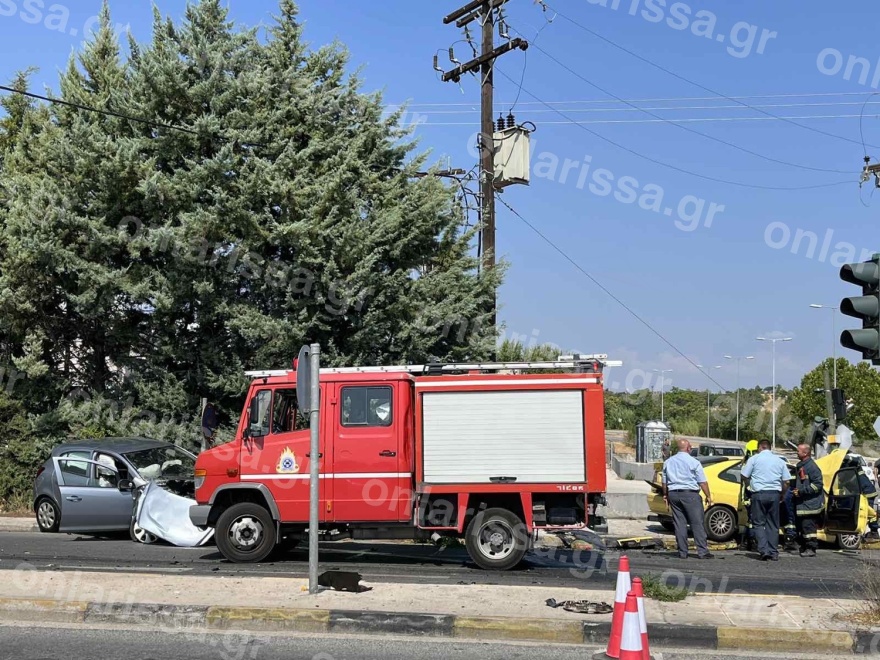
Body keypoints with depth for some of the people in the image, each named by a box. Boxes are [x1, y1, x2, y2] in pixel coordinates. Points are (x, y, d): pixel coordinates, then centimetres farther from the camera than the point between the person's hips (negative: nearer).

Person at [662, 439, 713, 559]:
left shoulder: (668, 462, 10)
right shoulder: (693, 462, -6)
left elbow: (664, 482, 15)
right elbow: (702, 482, -7)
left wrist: (665, 495, 24)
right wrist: (708, 496, -1)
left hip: (673, 494, 5)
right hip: (690, 494, -5)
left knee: (679, 524, 7)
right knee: (697, 523, -2)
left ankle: (682, 552, 7)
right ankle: (702, 551, -5)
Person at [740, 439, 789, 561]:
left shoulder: (754, 459, 1)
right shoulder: (779, 461, 11)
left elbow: (744, 476, 0)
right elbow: (786, 481, 9)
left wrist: (749, 486, 19)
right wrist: (782, 495, 22)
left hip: (759, 493, -3)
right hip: (774, 494, 3)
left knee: (759, 523, 3)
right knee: (773, 524, 10)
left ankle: (764, 550, -9)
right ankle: (773, 553, 8)